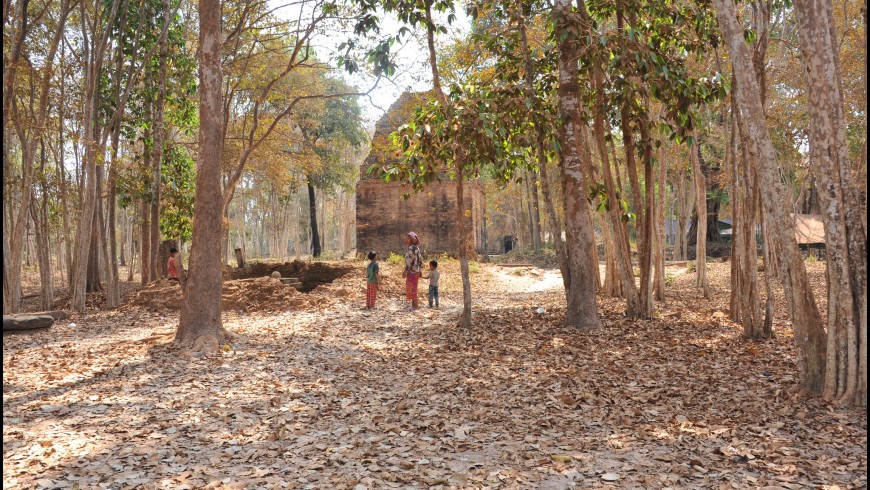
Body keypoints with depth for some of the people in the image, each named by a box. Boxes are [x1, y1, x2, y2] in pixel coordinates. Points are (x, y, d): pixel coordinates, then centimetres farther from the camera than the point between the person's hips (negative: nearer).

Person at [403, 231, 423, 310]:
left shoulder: (411, 248, -17)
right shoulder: (416, 247, 13)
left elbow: (410, 260, -22)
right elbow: (420, 259, 17)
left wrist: (405, 271, -19)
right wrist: (420, 270, 21)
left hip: (412, 272, -10)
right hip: (416, 271, 10)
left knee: (411, 288, -3)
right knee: (411, 288, 15)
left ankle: (415, 305, 3)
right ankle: (414, 304, 21)